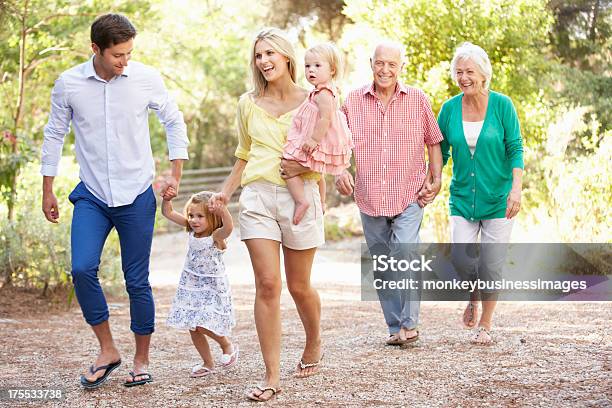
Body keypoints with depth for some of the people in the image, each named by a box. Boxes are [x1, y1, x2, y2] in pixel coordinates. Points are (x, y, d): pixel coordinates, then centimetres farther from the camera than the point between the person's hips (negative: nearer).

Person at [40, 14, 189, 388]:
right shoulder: (68, 84, -5)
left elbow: (174, 121, 8)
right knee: (83, 270, -16)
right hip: (92, 196, 1)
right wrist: (48, 190, 9)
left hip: (137, 196, -1)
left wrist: (175, 174, 5)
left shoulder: (147, 79, -6)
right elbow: (54, 135, 7)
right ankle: (107, 350, 2)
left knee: (137, 282, 2)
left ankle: (142, 360, 19)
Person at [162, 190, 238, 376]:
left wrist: (223, 209, -59)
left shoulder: (216, 236, -19)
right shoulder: (192, 230, -2)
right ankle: (208, 363, 25)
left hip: (212, 286, -6)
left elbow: (228, 228, -43)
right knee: (193, 328, 8)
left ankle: (227, 346, 14)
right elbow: (168, 213, 1)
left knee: (203, 325, -15)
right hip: (191, 285, 6)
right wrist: (167, 197, -17)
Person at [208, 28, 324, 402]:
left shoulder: (310, 101, 3)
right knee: (267, 285, -8)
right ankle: (273, 376, -6)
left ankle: (314, 343, 37)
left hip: (300, 196, -2)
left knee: (299, 286, 7)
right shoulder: (249, 104, 11)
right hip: (257, 197, 2)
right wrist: (225, 193, 13)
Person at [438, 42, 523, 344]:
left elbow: (515, 149, -7)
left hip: (498, 198, -2)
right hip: (462, 197, 2)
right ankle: (474, 298, 23)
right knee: (461, 261, -11)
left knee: (491, 265, 0)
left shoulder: (502, 105, -6)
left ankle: (485, 325, 19)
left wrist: (516, 188, -18)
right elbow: (440, 152, 9)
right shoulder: (450, 108, 1)